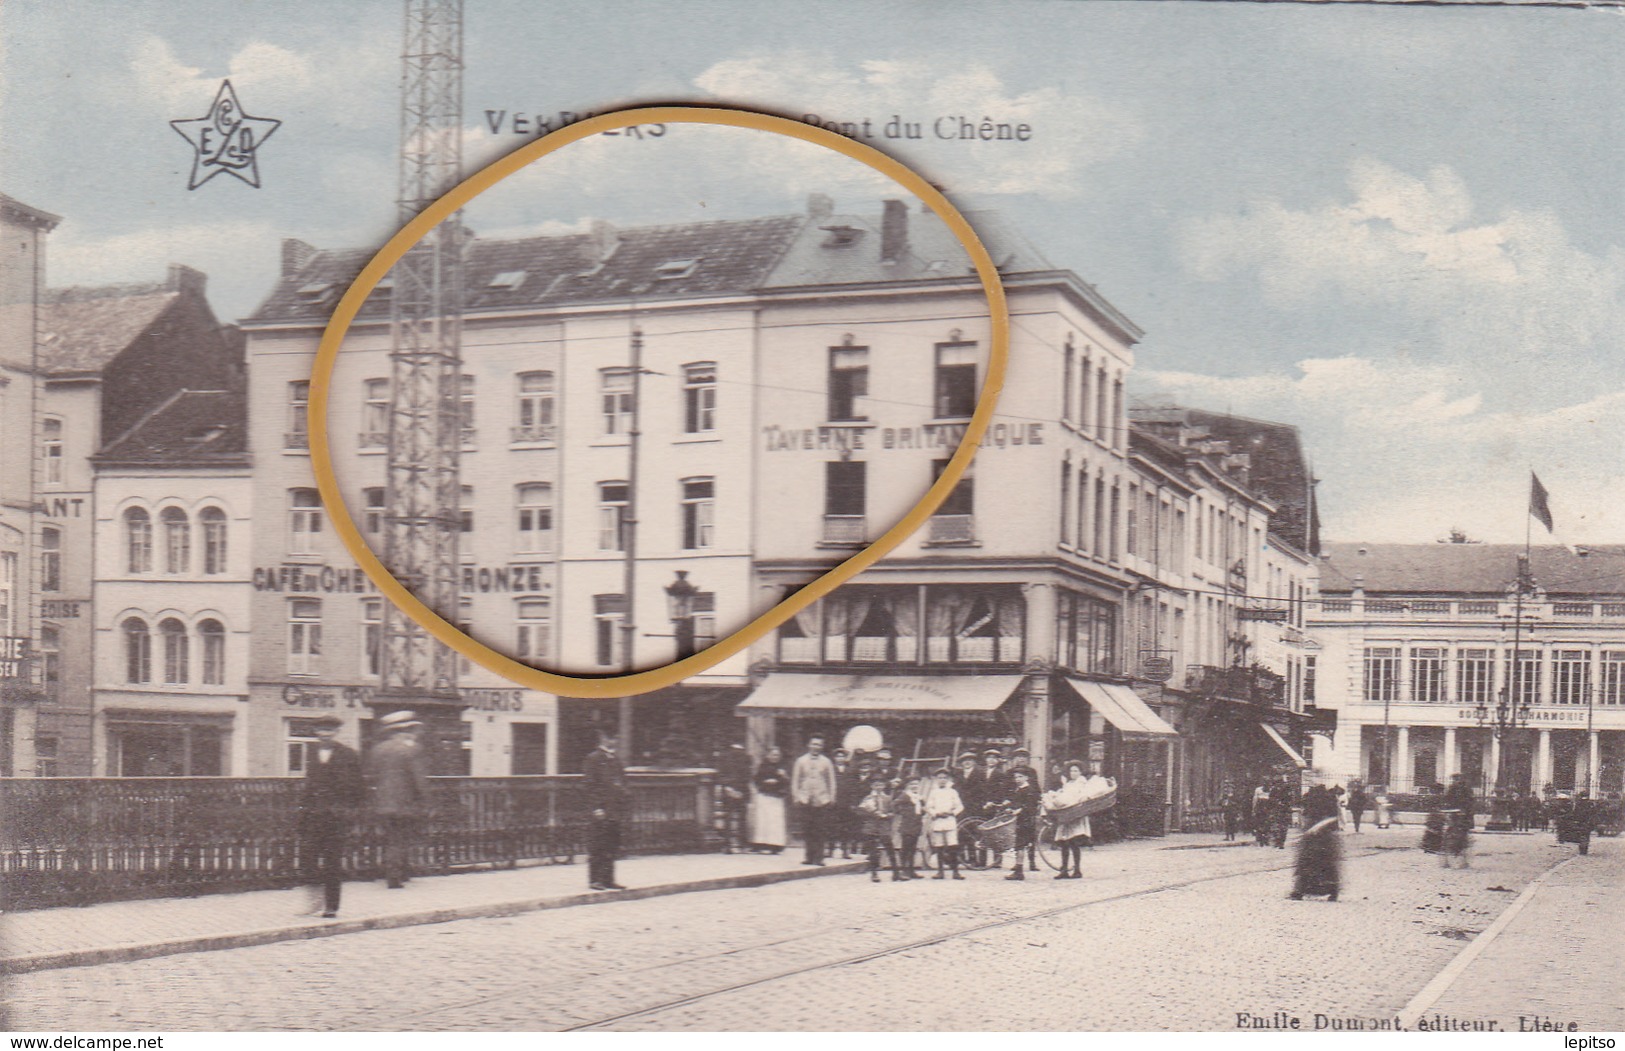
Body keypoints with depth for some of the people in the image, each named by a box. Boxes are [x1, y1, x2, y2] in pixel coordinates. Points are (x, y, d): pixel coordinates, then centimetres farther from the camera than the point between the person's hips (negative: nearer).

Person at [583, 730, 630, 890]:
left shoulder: (615, 759, 16)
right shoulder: (593, 758, -7)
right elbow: (588, 785, -12)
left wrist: (623, 807, 17)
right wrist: (596, 808, -17)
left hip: (615, 811, 8)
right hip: (601, 812, -8)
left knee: (612, 848, 9)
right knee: (597, 847, -3)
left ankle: (608, 880, 15)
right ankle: (595, 879, 2)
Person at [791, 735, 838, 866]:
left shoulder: (826, 762, 8)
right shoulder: (801, 761, 8)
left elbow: (831, 781, 10)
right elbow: (795, 780, 10)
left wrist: (832, 799, 4)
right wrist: (796, 797, 2)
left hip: (822, 800, 0)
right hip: (805, 800, 0)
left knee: (820, 831, -5)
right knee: (807, 830, -5)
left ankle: (818, 857, 0)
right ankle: (809, 856, 2)